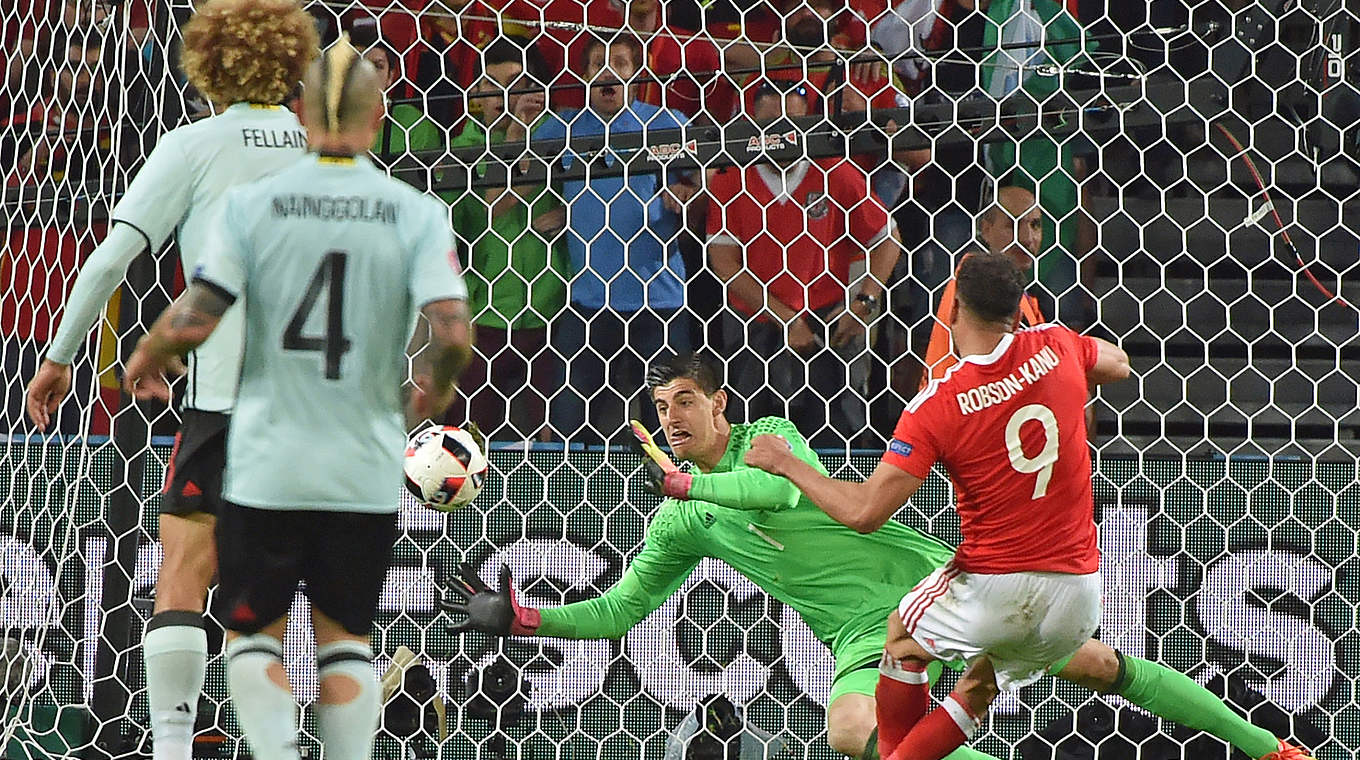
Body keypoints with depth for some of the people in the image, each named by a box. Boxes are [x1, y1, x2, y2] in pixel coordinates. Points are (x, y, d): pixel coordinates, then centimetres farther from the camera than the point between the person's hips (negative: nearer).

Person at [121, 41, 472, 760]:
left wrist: (144, 361, 11)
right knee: (346, 633, 16)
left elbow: (192, 320, -10)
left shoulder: (252, 202, -6)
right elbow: (451, 331, -13)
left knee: (254, 631, 11)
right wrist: (433, 390, 8)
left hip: (267, 464, -1)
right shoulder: (415, 213, -4)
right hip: (366, 471, 1)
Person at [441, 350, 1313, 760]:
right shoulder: (680, 524, 12)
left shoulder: (770, 436, 1)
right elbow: (619, 608, 15)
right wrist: (518, 618, 7)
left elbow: (788, 489, -21)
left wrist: (685, 481, -12)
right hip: (871, 632, 2)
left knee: (1096, 664, -7)